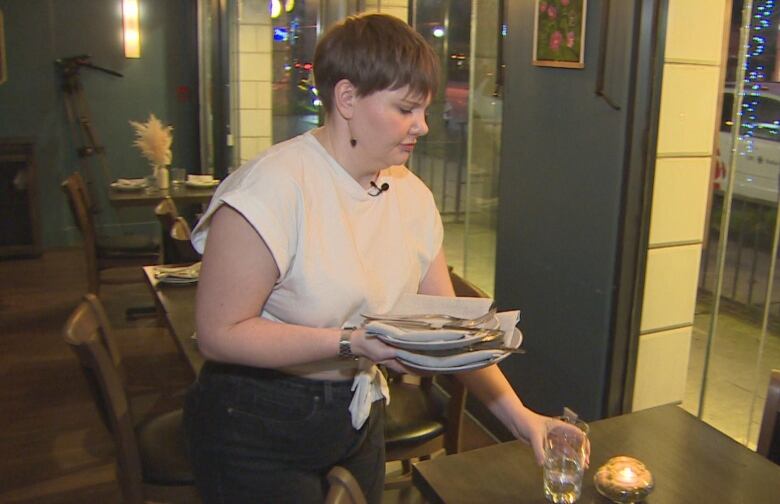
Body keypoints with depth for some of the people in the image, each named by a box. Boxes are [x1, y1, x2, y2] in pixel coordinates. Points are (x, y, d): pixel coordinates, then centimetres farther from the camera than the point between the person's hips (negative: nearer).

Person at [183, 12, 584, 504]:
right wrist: (352, 343, -30)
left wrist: (518, 415, -7)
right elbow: (219, 333, -22)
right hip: (257, 429, -6)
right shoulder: (273, 187, -23)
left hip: (361, 417, 6)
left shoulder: (411, 196, -2)